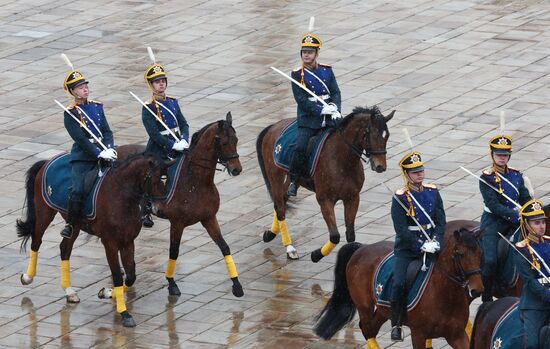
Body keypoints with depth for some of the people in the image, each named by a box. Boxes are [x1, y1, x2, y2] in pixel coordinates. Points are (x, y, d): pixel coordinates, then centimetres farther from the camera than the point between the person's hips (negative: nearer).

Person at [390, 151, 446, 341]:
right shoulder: (400, 198, -9)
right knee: (399, 284, -16)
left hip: (431, 243, 4)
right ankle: (396, 324, -3)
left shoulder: (433, 192, 5)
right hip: (407, 248, -4)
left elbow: (441, 221, 5)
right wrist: (421, 246, -21)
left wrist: (436, 241, -12)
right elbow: (401, 229, -14)